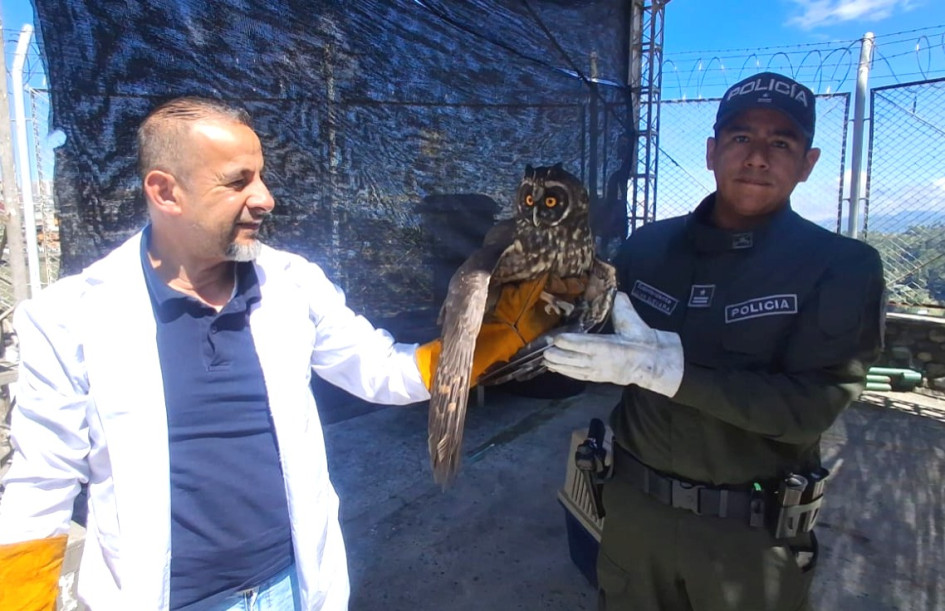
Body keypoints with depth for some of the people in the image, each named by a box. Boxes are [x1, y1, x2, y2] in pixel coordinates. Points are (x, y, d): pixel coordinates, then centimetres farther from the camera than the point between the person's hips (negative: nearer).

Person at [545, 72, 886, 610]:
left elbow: (810, 407, -21)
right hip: (634, 502, 3)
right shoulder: (648, 245, -1)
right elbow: (603, 343, 7)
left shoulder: (843, 267, -11)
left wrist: (665, 368, -30)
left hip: (752, 529, -2)